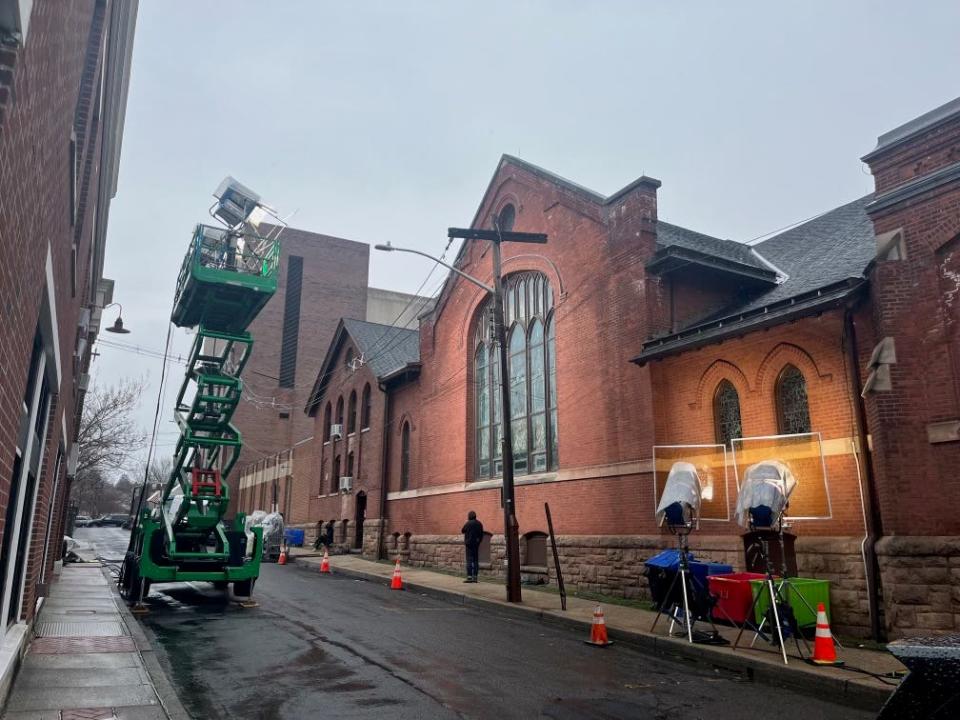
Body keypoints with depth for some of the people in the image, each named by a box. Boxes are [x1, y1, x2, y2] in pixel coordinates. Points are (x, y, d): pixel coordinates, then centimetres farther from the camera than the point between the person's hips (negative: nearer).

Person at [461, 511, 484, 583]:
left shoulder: (469, 523, -13)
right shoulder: (479, 523, 7)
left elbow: (462, 531, -2)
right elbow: (481, 534, 11)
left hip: (469, 543, -6)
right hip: (476, 544, 6)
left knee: (469, 560, -6)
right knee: (476, 560, 10)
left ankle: (469, 577, -10)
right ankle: (475, 577, 11)